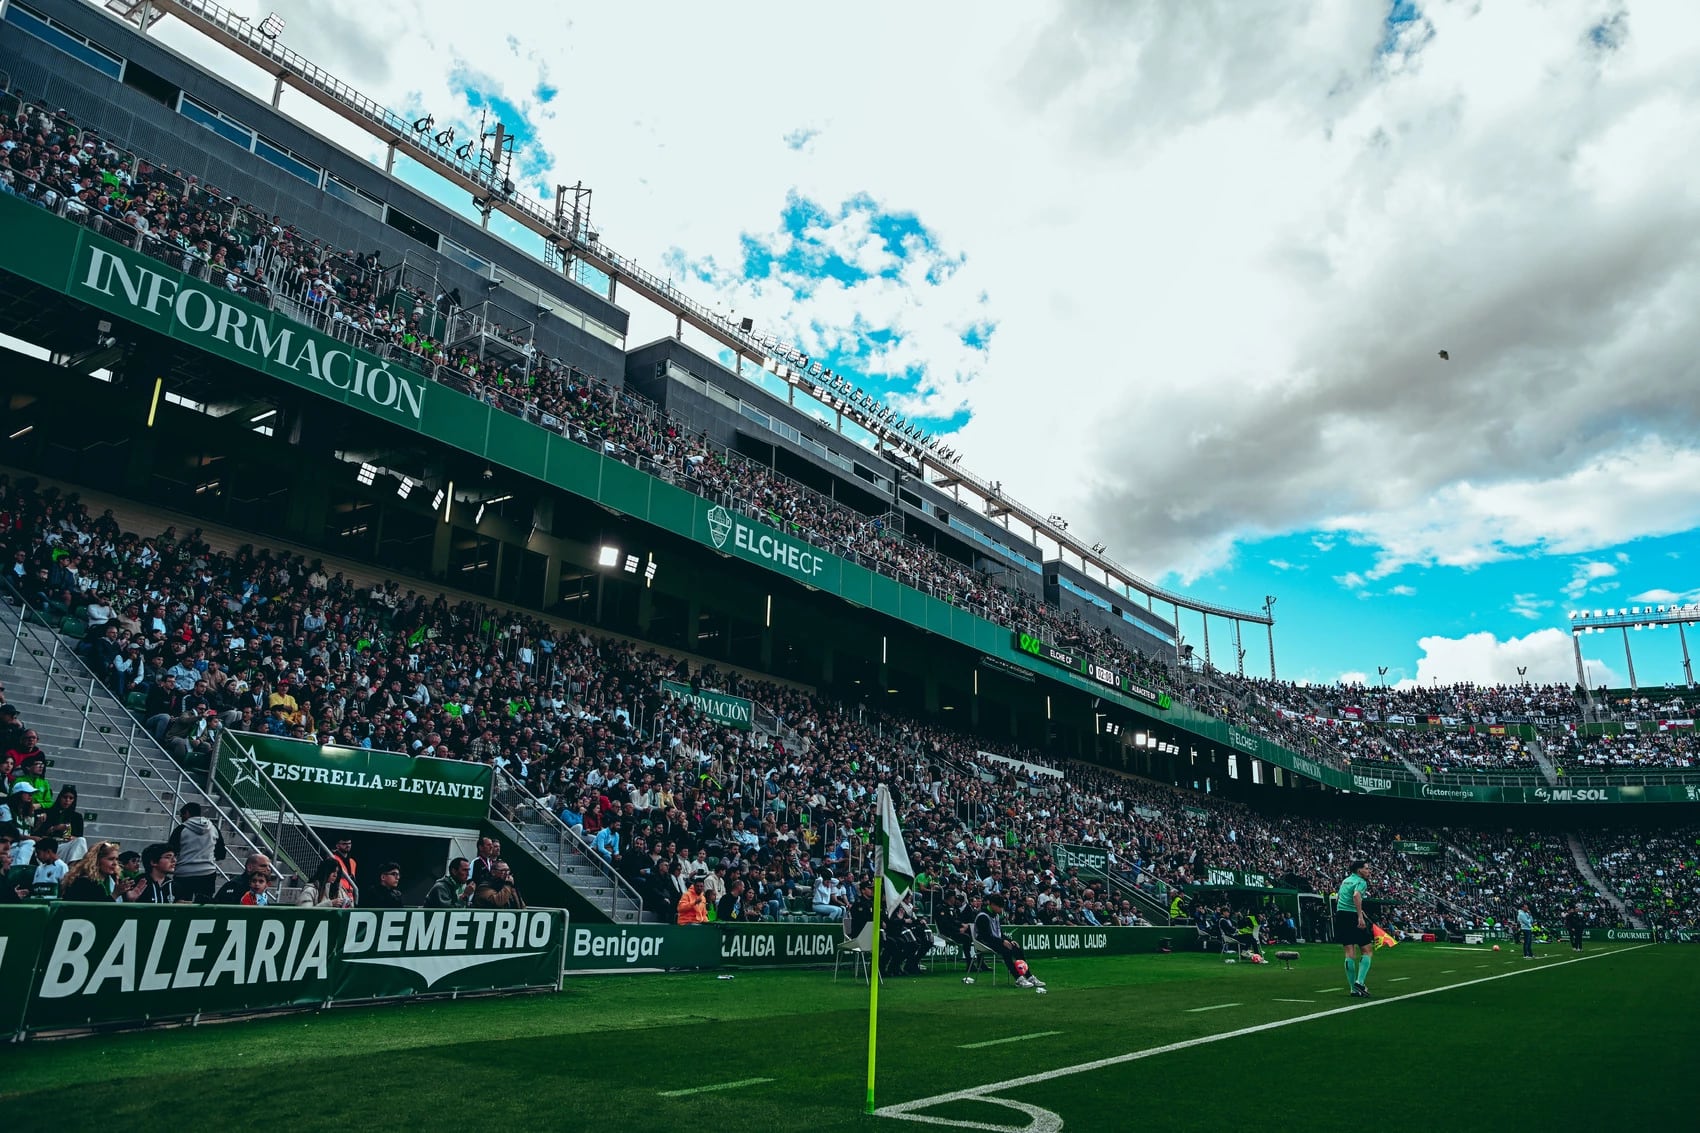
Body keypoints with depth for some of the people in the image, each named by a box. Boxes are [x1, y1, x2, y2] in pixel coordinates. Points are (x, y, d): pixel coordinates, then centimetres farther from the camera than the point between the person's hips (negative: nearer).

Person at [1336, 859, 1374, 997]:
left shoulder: (1345, 880, 19)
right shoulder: (1361, 882, -6)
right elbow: (1356, 895, -27)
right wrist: (1360, 916, -32)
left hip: (1339, 914, 7)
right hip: (1353, 916, -7)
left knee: (1349, 953, 7)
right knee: (1367, 950, 3)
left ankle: (1353, 989, 7)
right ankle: (1360, 981, -10)